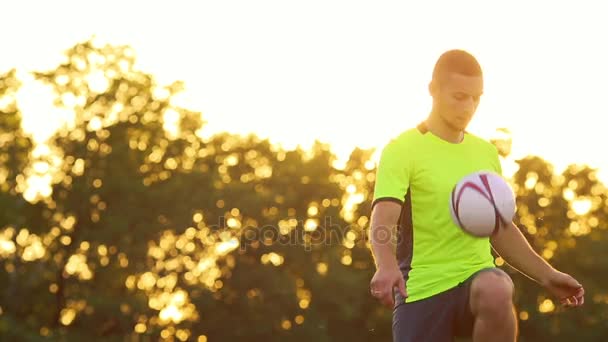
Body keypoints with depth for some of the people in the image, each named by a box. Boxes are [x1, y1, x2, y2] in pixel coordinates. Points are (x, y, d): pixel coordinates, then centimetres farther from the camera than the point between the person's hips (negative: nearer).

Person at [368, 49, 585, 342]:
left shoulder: (486, 153, 13)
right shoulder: (402, 150, -4)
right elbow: (382, 222, -18)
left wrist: (546, 275, 13)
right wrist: (386, 266, -39)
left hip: (477, 275, 3)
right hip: (421, 292, -3)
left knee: (495, 293, -34)